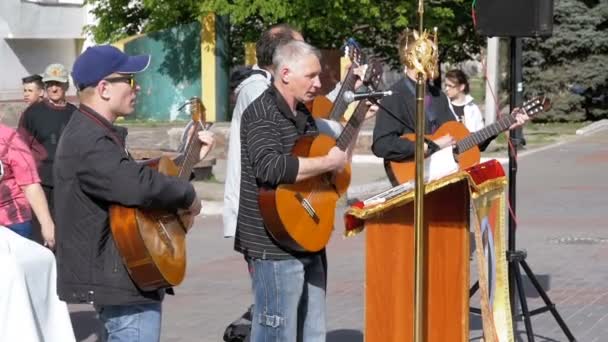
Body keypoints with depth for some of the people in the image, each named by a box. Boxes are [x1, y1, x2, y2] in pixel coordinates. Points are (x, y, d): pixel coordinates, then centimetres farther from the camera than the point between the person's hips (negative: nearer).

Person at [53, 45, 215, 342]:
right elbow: (140, 186, -36)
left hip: (117, 274, 11)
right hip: (119, 279, -11)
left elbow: (137, 173, 24)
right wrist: (188, 196, -20)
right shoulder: (90, 143, -23)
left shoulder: (94, 133, 15)